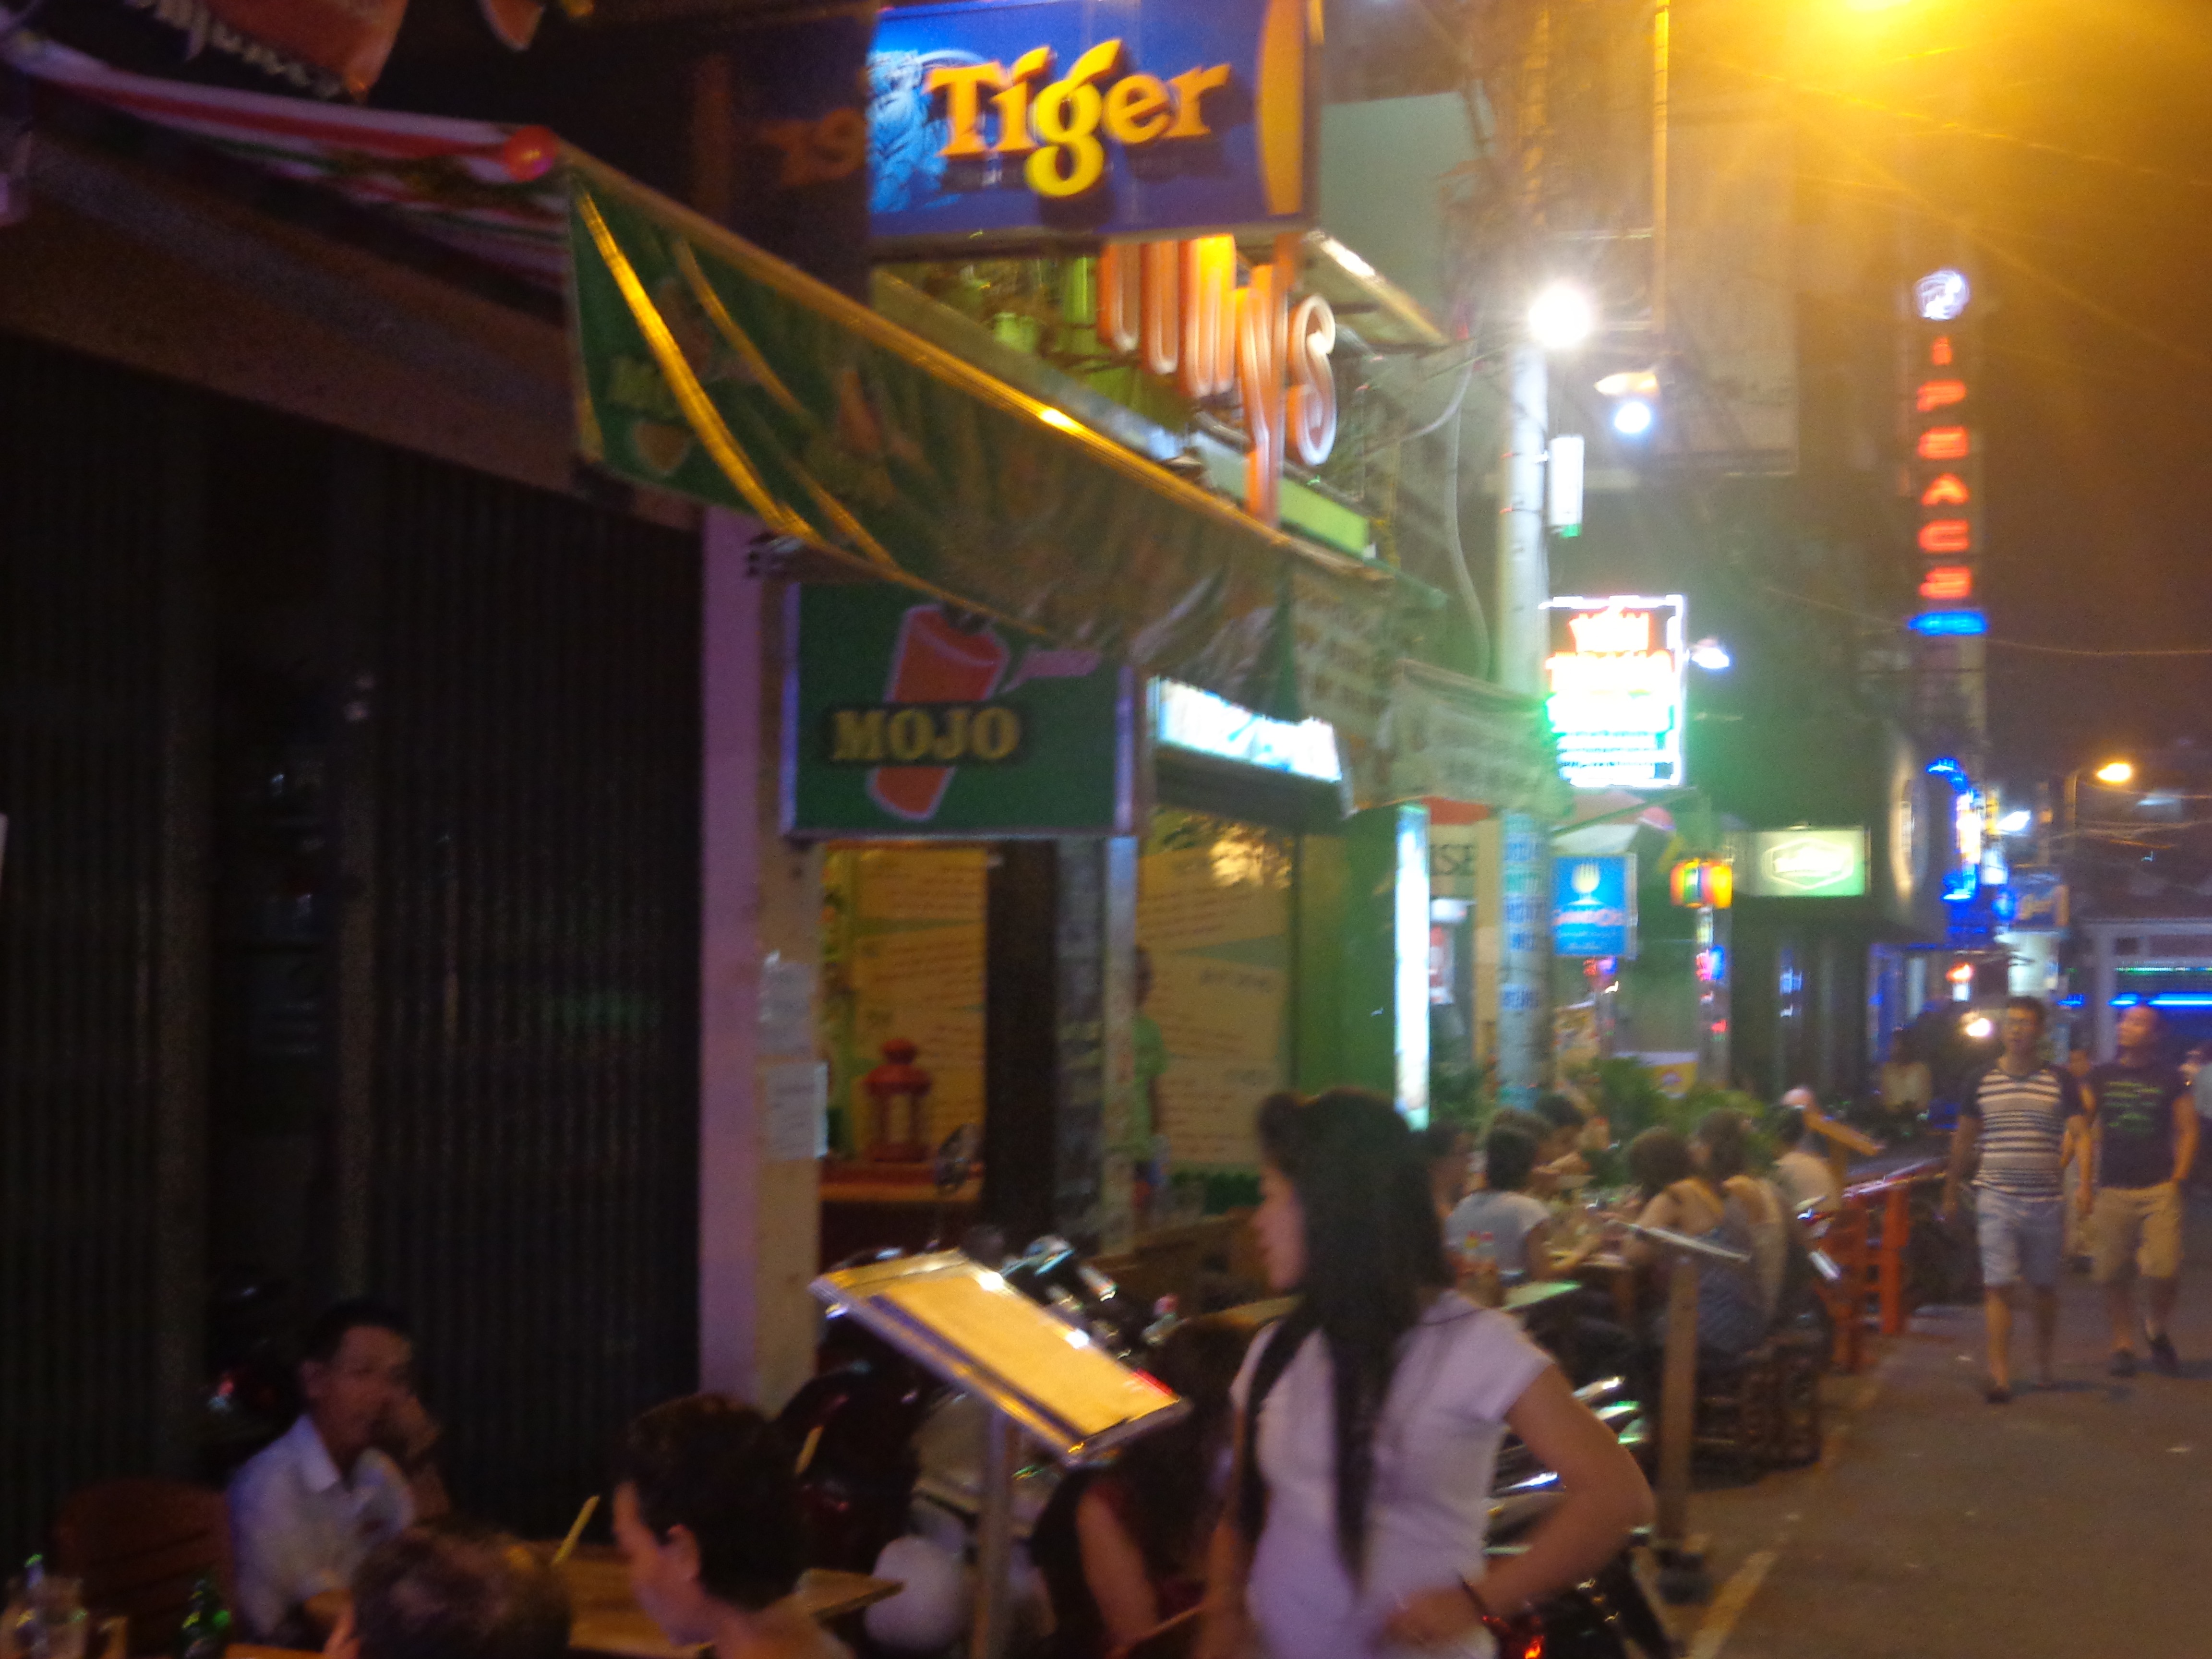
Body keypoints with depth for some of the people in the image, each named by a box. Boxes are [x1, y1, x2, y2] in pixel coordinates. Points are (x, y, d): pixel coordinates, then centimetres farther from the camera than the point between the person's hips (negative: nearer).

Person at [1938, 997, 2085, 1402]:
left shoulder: (2060, 1084, 2)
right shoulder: (1982, 1084, 5)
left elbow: (2078, 1134, -4)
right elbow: (1964, 1141, 14)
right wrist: (1951, 1193, 17)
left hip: (2047, 1199, 0)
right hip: (1996, 1198, 0)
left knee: (2045, 1288, 12)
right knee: (1999, 1288, -8)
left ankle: (2044, 1364, 30)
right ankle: (2000, 1375, -9)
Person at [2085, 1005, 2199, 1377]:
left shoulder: (2169, 1080, 6)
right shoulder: (2101, 1078, 9)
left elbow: (2188, 1132, 8)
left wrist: (2178, 1179, -2)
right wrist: (2086, 1183, 5)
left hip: (2159, 1190, -2)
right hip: (2112, 1190, 2)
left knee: (2165, 1269, -12)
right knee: (2114, 1275, 1)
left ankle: (2158, 1331, 14)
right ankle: (2123, 1345, 14)